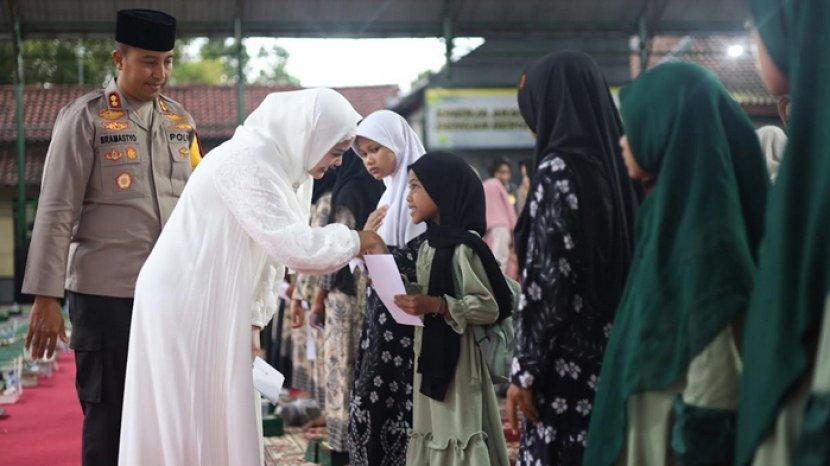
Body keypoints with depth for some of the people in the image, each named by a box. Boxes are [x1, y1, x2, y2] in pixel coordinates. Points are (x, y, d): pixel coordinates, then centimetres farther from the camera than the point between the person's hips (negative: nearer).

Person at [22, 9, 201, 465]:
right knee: (109, 419, 4)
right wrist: (46, 299, -12)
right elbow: (56, 213, -8)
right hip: (106, 292, -5)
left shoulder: (180, 120, 11)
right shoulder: (85, 117, -4)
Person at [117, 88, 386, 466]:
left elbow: (272, 251, 13)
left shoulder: (280, 164, 10)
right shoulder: (249, 161, -21)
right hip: (187, 306, -10)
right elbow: (293, 246, -27)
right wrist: (354, 241, -12)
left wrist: (253, 321, 7)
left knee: (218, 419, 13)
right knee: (199, 425, -3)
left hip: (211, 307, 10)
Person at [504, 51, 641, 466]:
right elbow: (610, 269, 13)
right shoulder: (614, 164, 10)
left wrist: (524, 368, -13)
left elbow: (548, 278, -16)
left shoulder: (558, 170, -12)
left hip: (567, 359, -8)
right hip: (612, 355, 8)